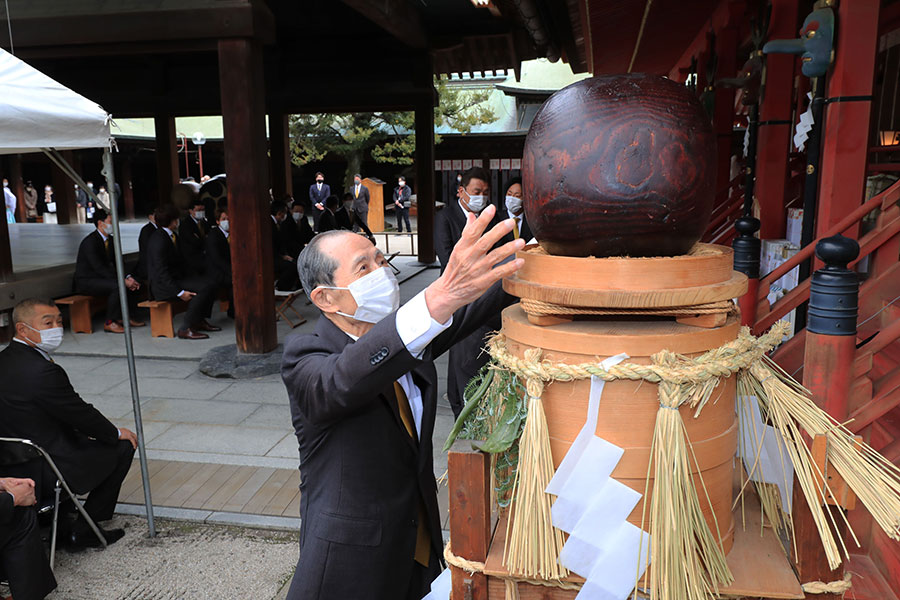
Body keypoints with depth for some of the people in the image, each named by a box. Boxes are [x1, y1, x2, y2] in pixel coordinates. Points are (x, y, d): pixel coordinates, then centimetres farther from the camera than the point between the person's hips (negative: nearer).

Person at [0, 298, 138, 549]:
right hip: (44, 476, -9)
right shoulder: (41, 371, -26)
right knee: (123, 447, 5)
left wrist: (81, 430, 14)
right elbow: (81, 413, -16)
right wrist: (117, 433, 0)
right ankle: (83, 531, 12)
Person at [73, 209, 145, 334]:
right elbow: (99, 268, -27)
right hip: (86, 281, -9)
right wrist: (123, 280, -29)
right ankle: (110, 323, -21)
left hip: (102, 277, 9)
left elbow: (117, 263, 8)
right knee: (117, 286, -31)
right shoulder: (90, 242, -20)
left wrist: (128, 277, -11)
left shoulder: (110, 239, 6)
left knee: (133, 282, -4)